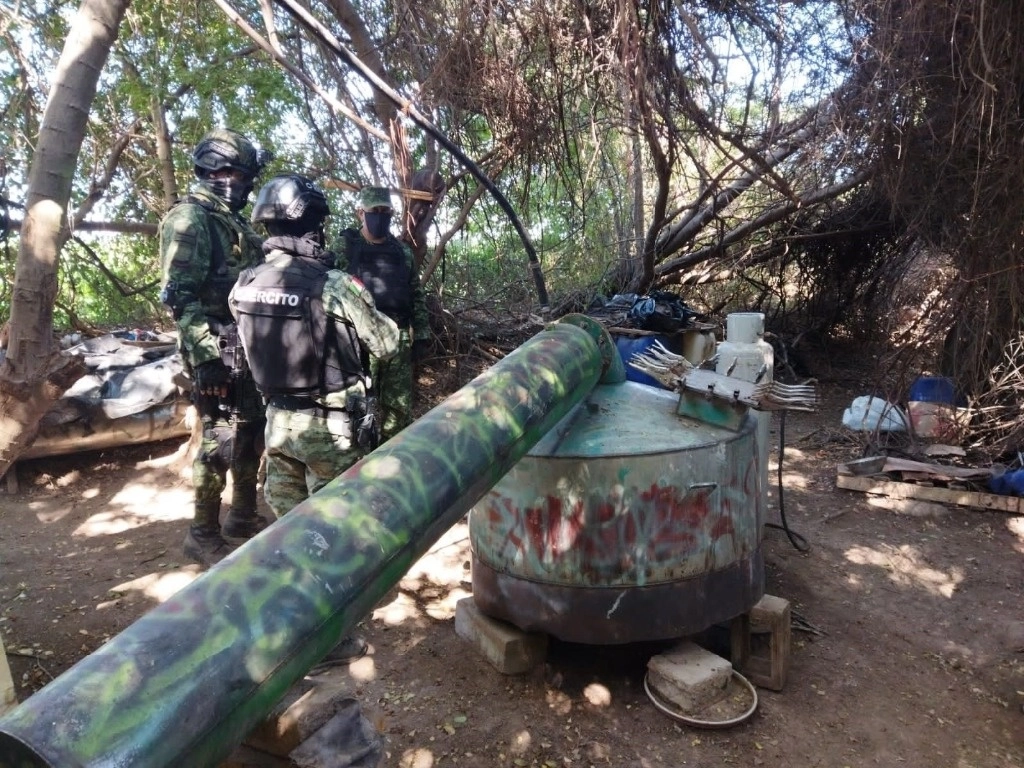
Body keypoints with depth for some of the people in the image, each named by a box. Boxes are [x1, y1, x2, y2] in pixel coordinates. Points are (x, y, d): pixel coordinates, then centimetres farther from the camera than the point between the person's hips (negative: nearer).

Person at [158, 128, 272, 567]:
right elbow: (181, 296, -17)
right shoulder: (189, 219, -9)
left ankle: (243, 514, 28)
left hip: (250, 347, 9)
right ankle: (203, 534, 7)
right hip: (219, 350, -9)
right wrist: (205, 355, -24)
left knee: (252, 433, 14)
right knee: (220, 438, -5)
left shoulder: (234, 223, 19)